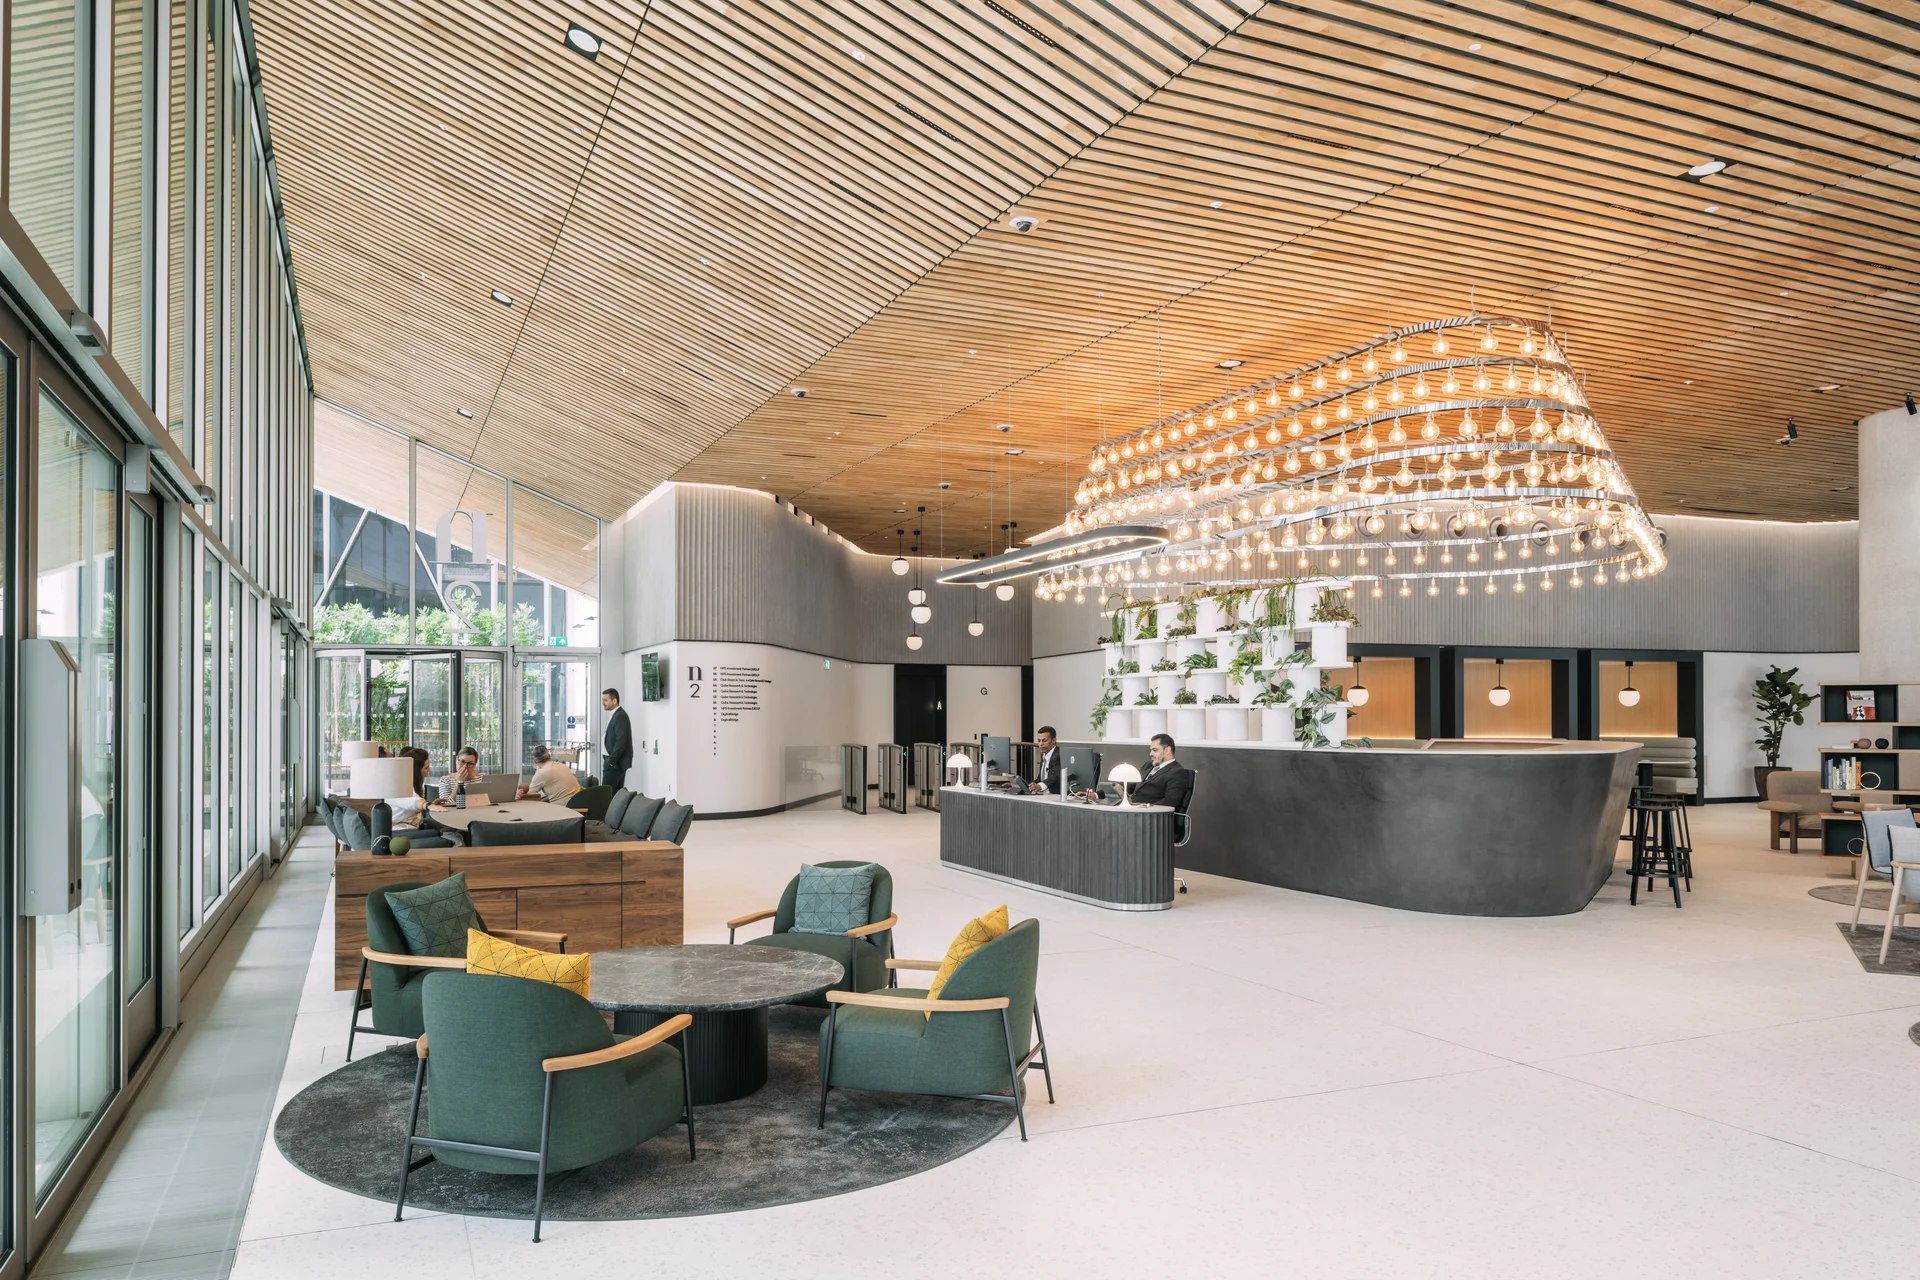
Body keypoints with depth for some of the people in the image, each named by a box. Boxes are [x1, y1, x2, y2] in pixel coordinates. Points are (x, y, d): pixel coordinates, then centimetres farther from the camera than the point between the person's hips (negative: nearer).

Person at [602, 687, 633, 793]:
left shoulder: (620, 716, -15)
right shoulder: (615, 715, 16)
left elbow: (621, 741, -22)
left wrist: (611, 761, -19)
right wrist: (611, 760, 13)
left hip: (616, 762, -10)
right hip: (616, 761, 10)